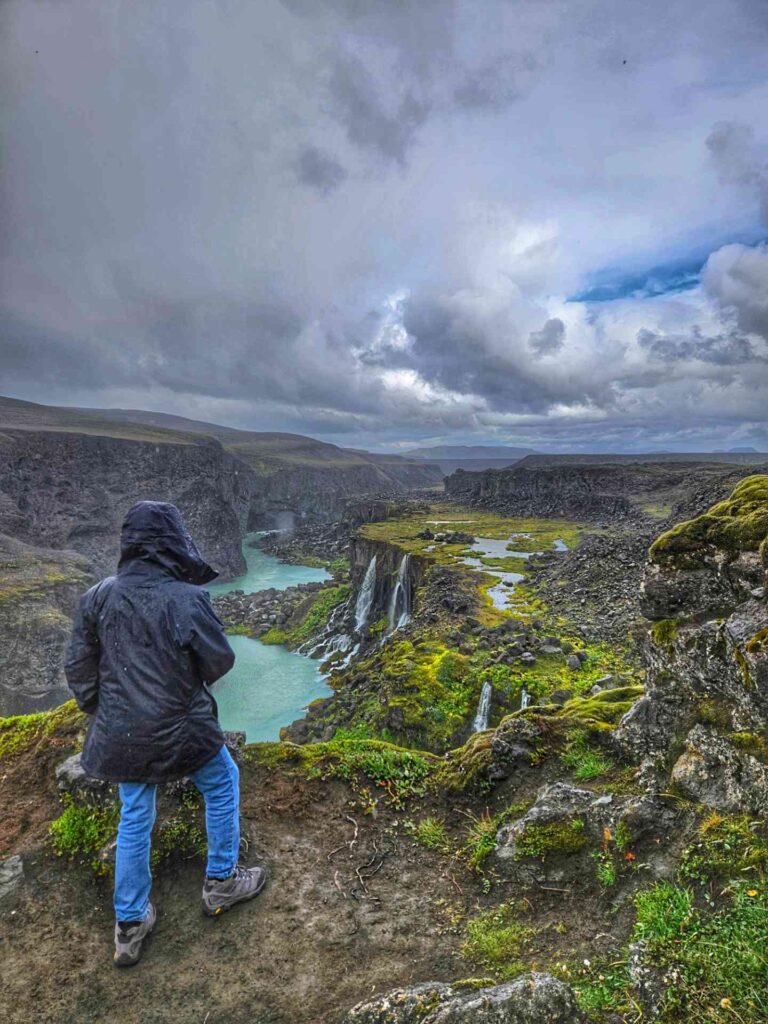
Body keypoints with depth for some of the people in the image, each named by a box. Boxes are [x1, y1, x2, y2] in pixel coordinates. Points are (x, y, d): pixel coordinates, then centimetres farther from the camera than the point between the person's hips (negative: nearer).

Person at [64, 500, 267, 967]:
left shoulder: (99, 596, -8)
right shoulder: (188, 599, -23)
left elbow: (79, 667, 1)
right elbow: (220, 662, -13)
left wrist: (103, 713, 16)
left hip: (121, 733, 5)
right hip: (180, 729, -4)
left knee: (134, 818, 23)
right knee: (222, 785, 23)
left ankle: (130, 926, 37)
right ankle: (221, 883, 36)